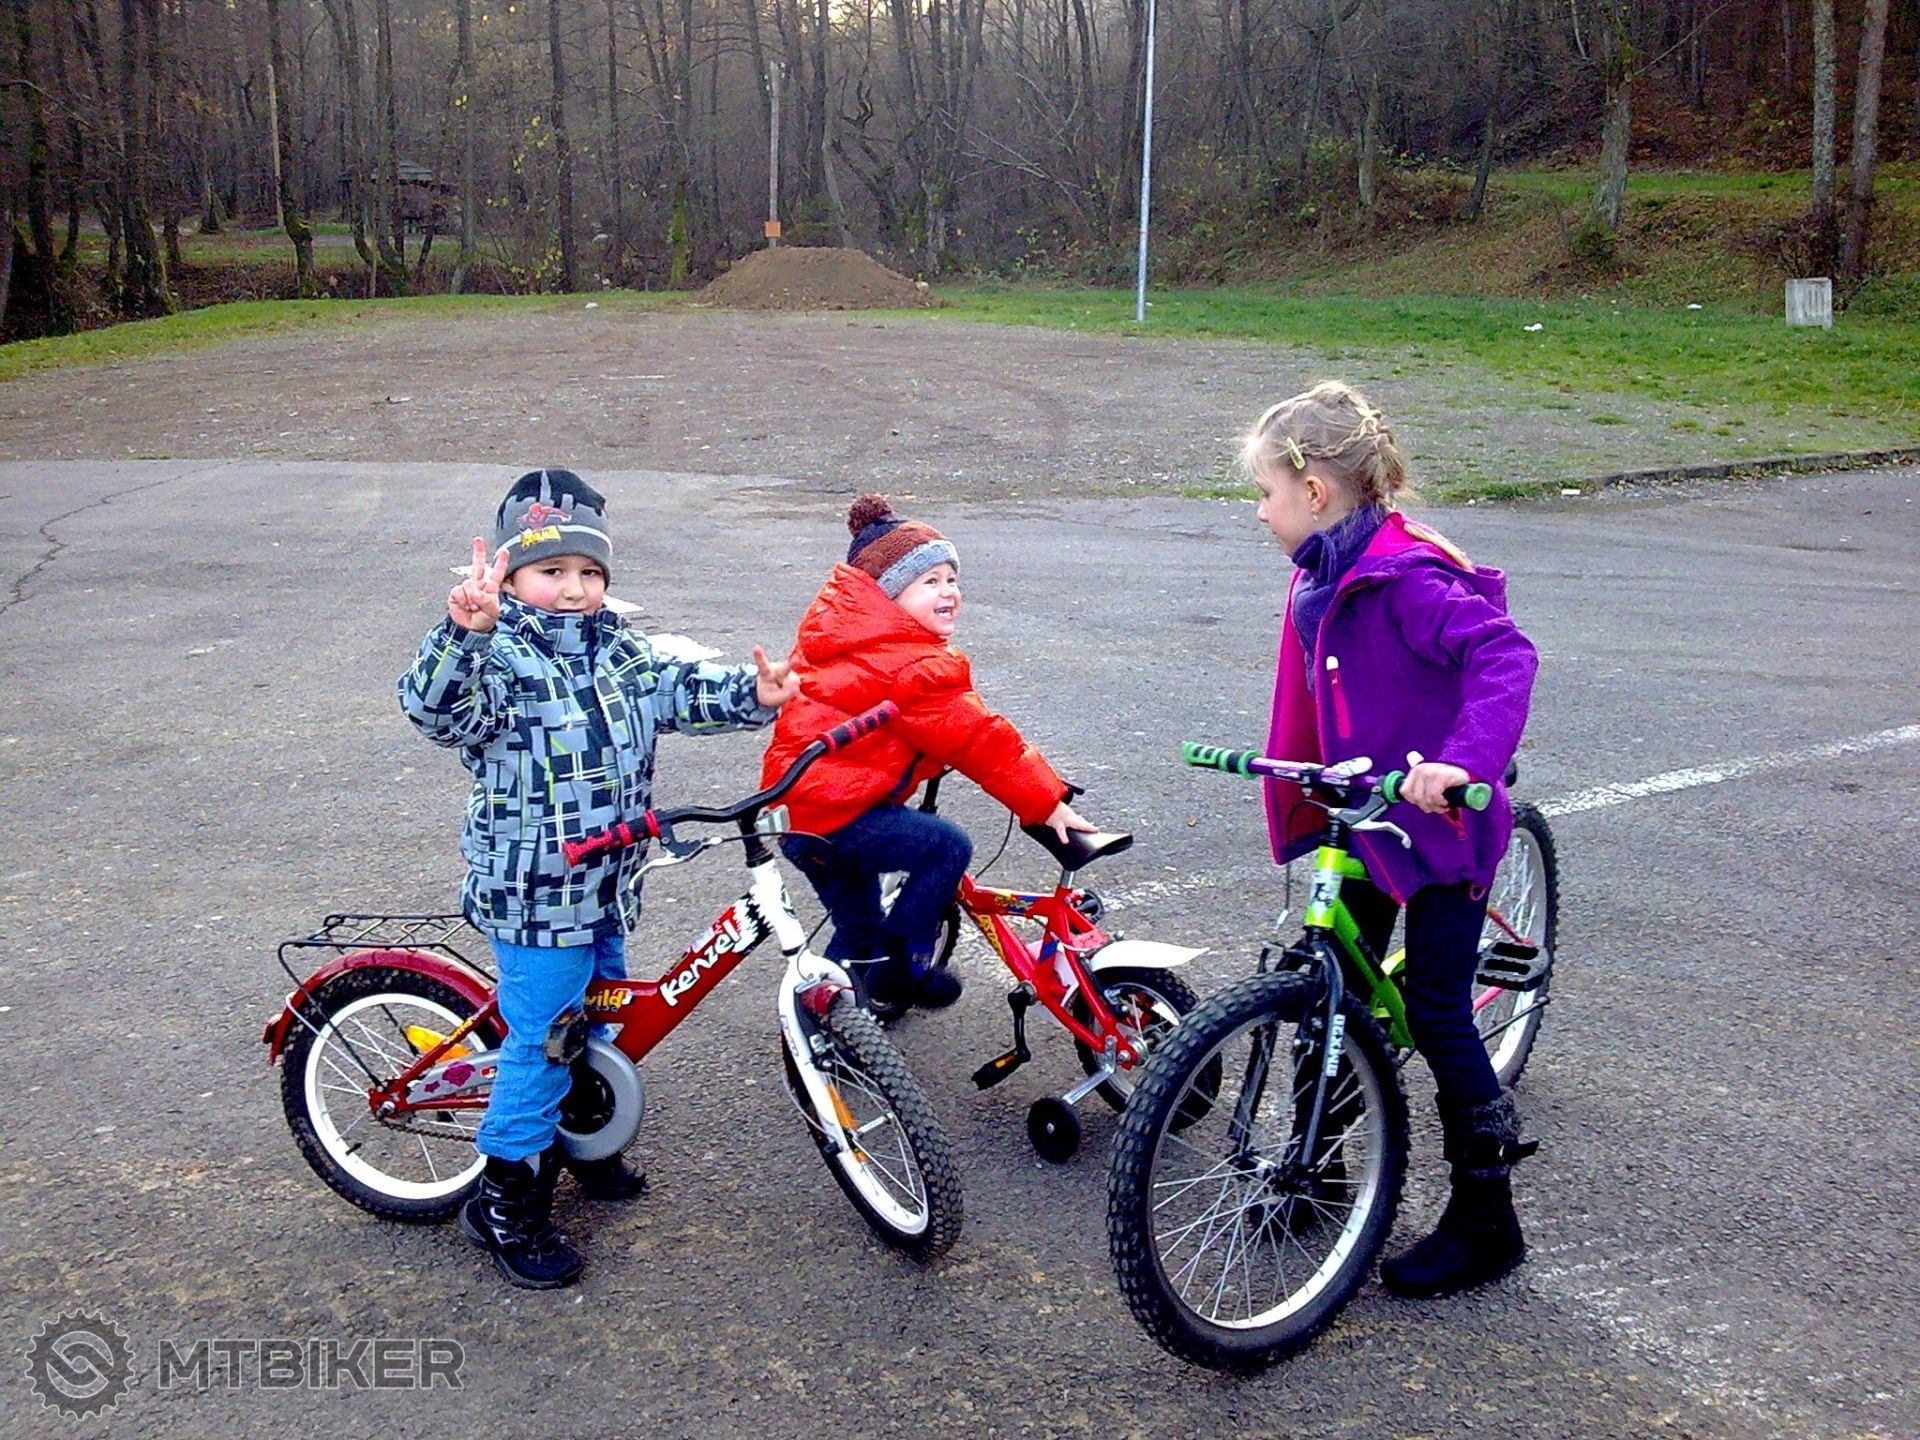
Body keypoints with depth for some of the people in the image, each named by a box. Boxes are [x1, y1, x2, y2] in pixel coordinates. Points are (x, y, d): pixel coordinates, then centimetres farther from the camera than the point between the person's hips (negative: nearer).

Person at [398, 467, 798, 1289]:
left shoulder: (619, 652, 6)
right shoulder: (498, 661, -18)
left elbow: (681, 693, 7)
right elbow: (434, 706, -34)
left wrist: (752, 695, -10)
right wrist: (466, 631, -51)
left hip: (607, 886, 8)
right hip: (532, 894, -8)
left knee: (596, 1021, 24)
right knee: (543, 1041, 0)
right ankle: (507, 1202, 18)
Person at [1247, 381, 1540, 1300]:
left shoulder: (1405, 575, -23)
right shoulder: (1323, 575, 6)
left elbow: (1503, 654, -33)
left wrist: (1464, 759, -44)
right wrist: (1306, 790, 16)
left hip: (1439, 819, -8)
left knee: (1436, 1012, -3)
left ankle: (1485, 1222, 12)